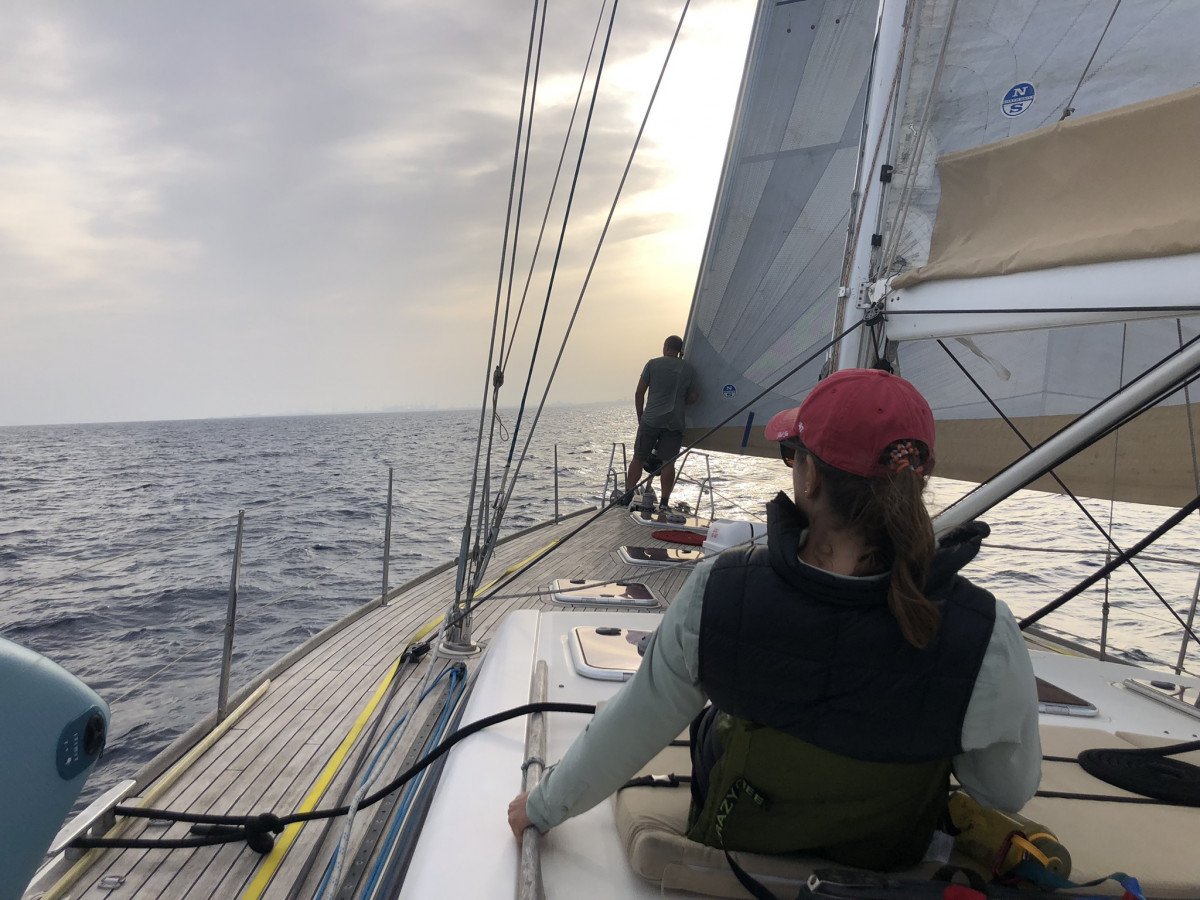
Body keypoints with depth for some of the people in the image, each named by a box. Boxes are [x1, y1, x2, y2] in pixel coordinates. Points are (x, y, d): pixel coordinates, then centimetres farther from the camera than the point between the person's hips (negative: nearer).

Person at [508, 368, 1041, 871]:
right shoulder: (987, 640, -30)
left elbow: (631, 727, -16)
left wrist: (545, 805, 2)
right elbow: (1009, 793, -12)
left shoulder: (716, 593, -30)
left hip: (734, 843, 0)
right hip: (882, 866, 1)